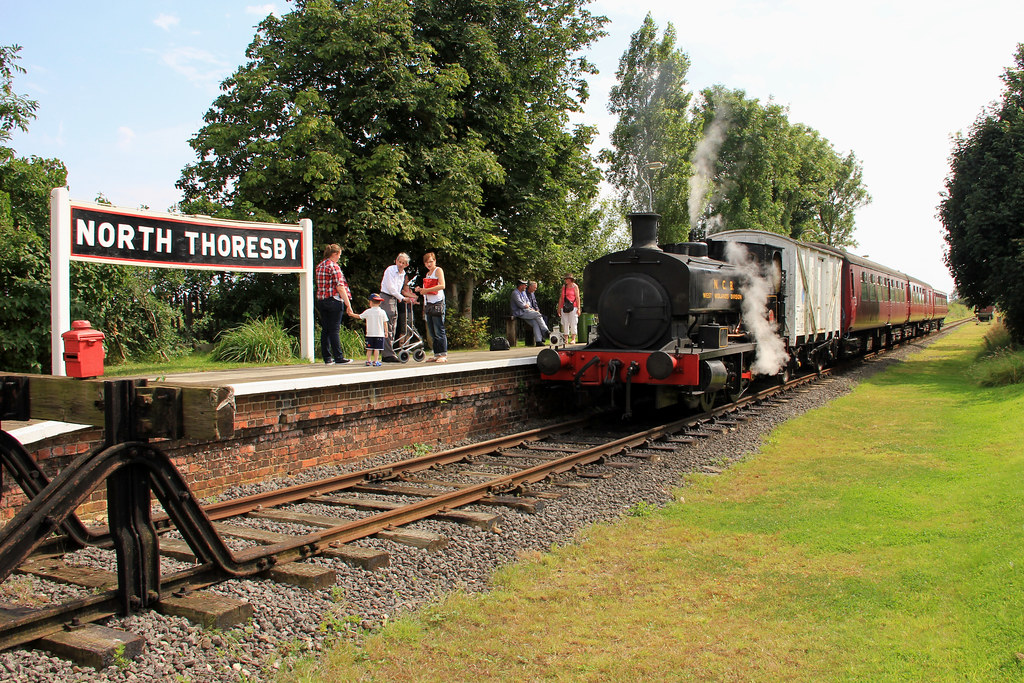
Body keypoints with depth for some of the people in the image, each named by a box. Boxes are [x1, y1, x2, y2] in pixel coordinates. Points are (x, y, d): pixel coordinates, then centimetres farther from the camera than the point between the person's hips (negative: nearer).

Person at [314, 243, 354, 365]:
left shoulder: (319, 266, 13)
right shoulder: (334, 266, -10)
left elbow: (319, 286, 16)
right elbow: (340, 287, -15)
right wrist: (348, 303, -13)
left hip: (321, 300, 7)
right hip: (333, 300, -7)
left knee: (325, 330, 8)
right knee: (334, 330, -4)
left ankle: (327, 358, 11)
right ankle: (339, 357, 0)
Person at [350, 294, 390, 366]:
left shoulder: (368, 311, -1)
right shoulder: (382, 312, -1)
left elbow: (359, 316, 11)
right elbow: (385, 323, 1)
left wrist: (351, 314, 26)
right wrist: (386, 331, 9)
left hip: (370, 334, 1)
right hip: (379, 334, -1)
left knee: (369, 349, 8)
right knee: (377, 349, -2)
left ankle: (368, 361, 10)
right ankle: (375, 361, -6)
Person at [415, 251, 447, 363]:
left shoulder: (438, 270, -2)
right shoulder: (427, 274, 21)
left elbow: (442, 285, -16)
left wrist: (426, 290, -17)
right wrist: (421, 290, 7)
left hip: (437, 303, -8)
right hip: (428, 304, 8)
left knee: (439, 331, -10)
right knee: (432, 332, 7)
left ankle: (443, 355, -9)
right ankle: (437, 354, 11)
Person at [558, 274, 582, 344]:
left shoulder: (575, 286, 5)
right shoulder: (563, 286, 16)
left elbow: (577, 298, 0)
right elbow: (561, 297, 18)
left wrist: (579, 308, -7)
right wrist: (559, 307, 13)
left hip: (573, 307, -4)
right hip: (564, 307, 4)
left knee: (573, 323, -5)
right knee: (565, 323, 0)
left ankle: (573, 339, -1)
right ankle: (566, 339, 3)